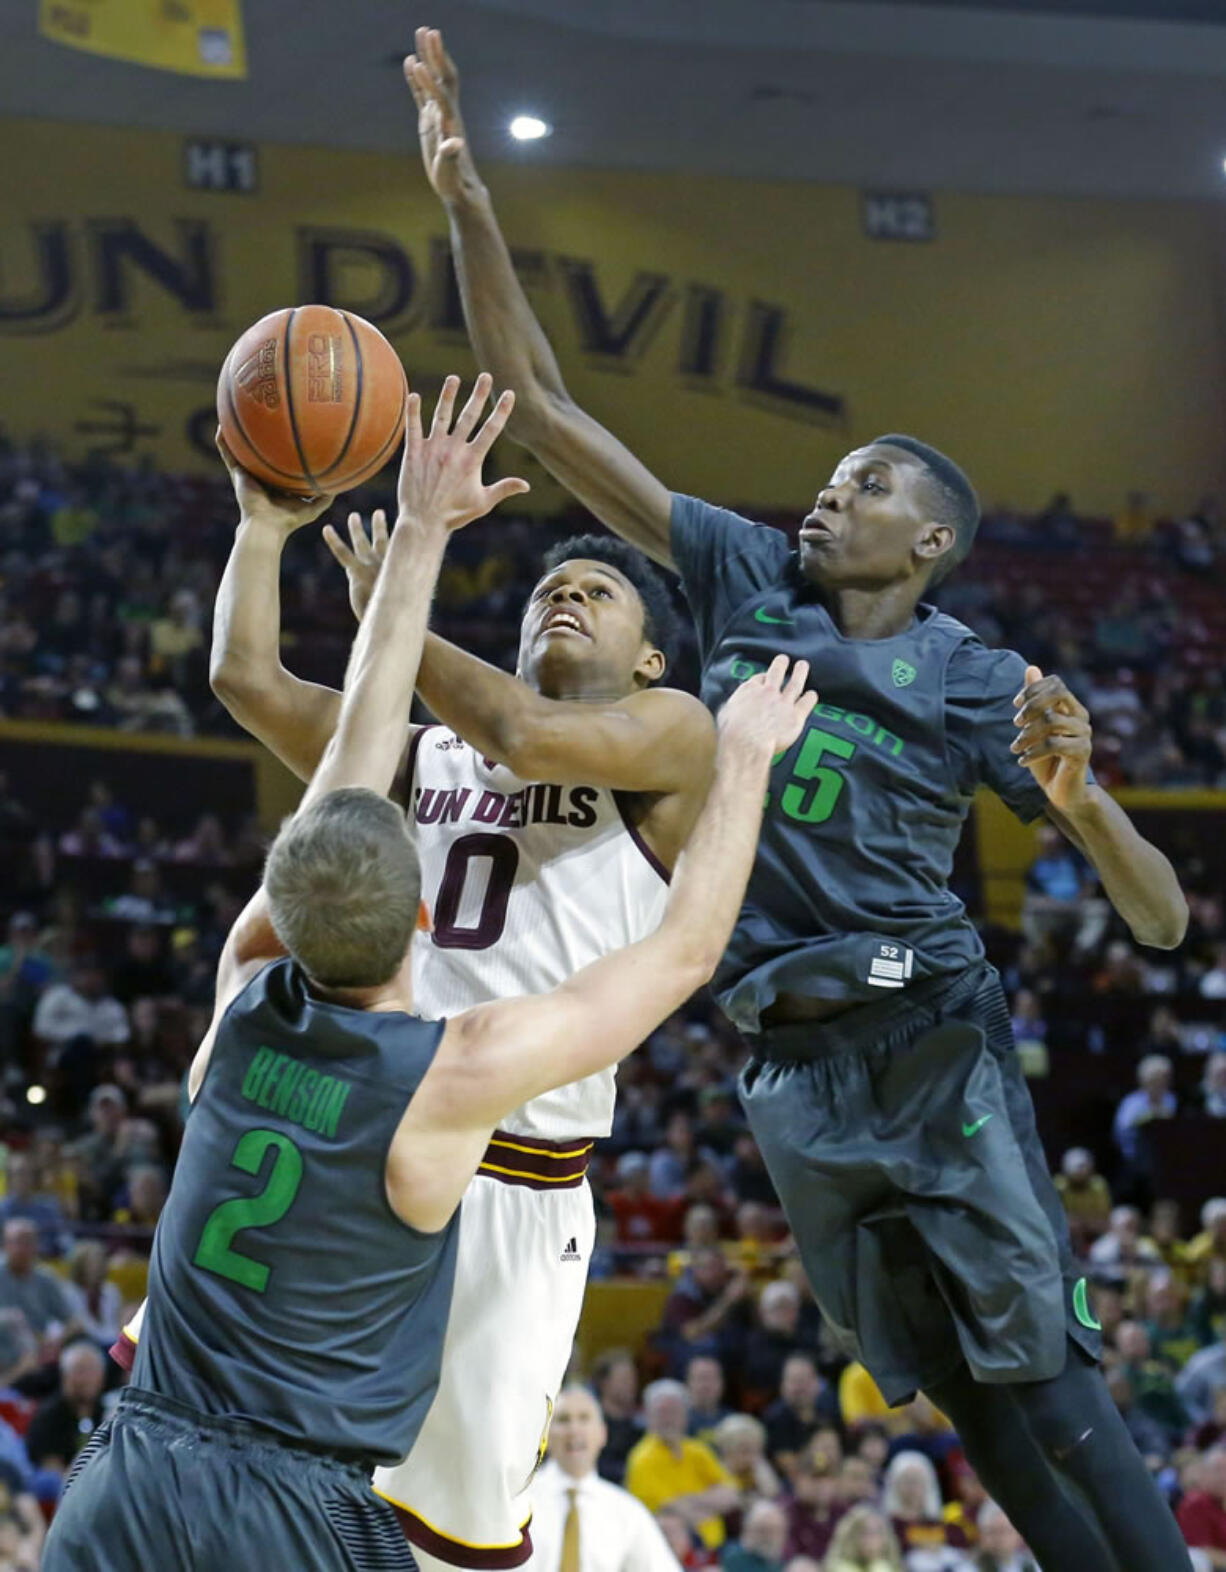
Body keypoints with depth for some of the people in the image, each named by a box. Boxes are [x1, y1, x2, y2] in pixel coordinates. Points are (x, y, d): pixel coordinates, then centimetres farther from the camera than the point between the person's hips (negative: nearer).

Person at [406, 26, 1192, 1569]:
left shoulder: (981, 683, -2)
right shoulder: (745, 578, 7)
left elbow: (1162, 922, -3)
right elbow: (537, 403, 7)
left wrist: (1080, 800, -23)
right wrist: (463, 196, 0)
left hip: (934, 1047, -4)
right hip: (793, 1072, 4)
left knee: (1048, 1384, -9)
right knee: (957, 1395, 7)